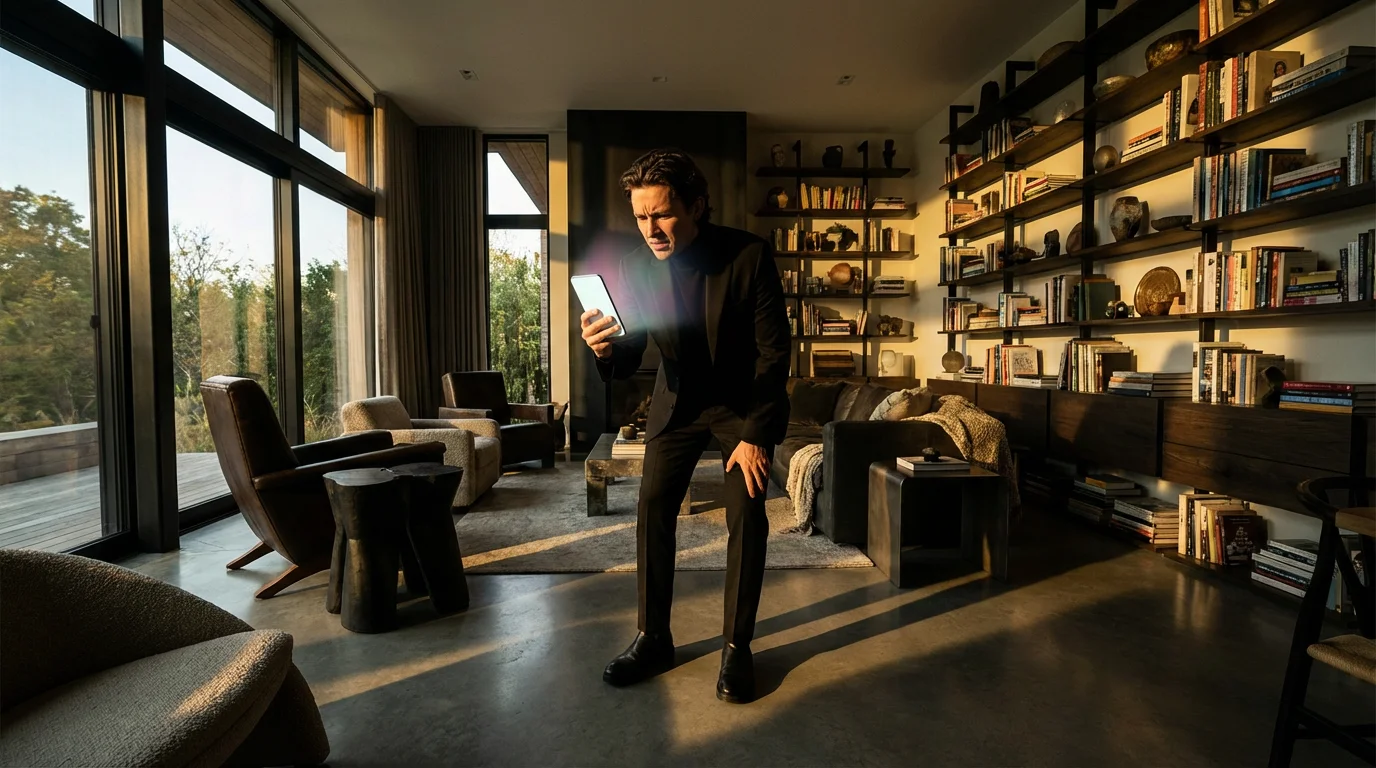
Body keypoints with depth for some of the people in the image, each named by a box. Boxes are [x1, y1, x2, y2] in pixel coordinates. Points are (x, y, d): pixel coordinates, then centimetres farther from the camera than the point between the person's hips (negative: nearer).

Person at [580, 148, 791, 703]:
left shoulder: (750, 256, -22)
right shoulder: (636, 267, -13)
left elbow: (774, 351, -17)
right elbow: (627, 363, -10)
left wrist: (756, 435, -18)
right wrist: (605, 350, -34)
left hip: (745, 401, -2)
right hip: (678, 400, 3)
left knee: (746, 515, -9)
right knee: (652, 508, -2)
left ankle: (736, 647, 9)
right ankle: (653, 639, 13)